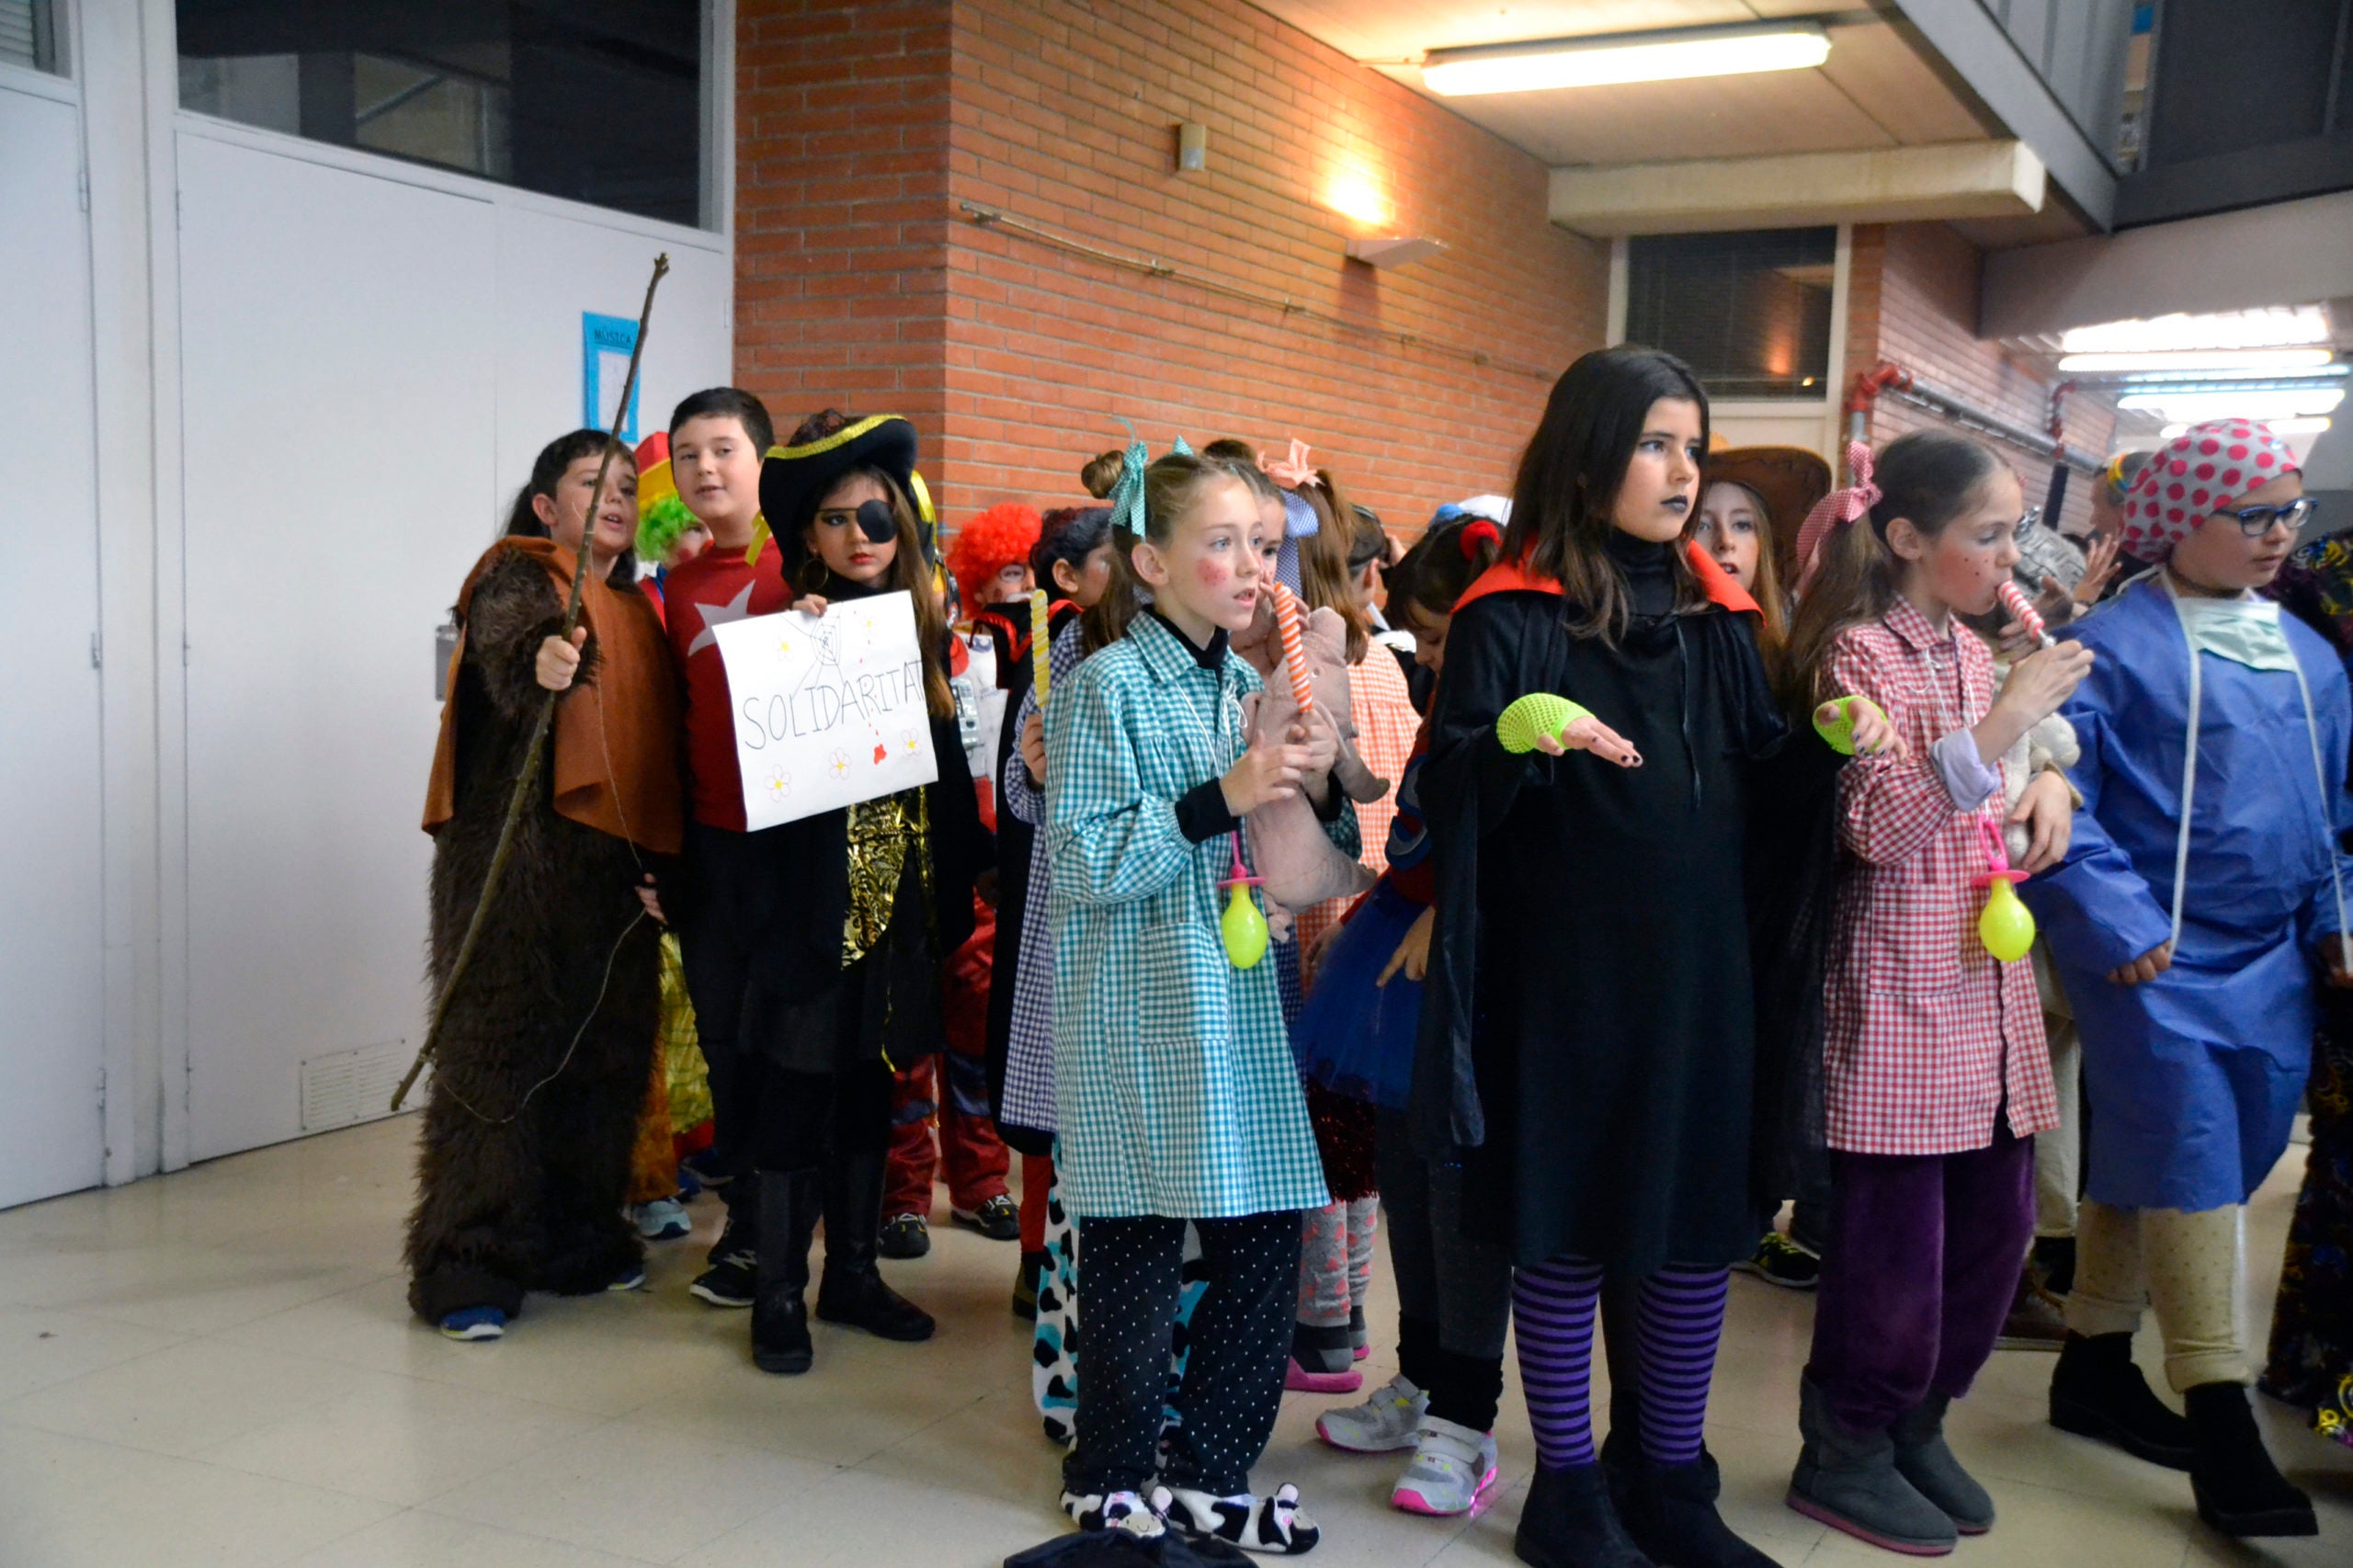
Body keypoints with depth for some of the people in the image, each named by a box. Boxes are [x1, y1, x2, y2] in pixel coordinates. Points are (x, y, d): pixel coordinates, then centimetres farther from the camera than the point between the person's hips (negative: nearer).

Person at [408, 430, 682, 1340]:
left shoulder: (634, 608, 19)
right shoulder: (516, 576, -1)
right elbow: (502, 650, -24)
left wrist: (659, 858, 10)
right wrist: (539, 664, -48)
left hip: (616, 863, 7)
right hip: (517, 856, -7)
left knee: (606, 1053, 9)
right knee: (501, 1049, -5)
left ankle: (579, 1240, 22)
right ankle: (468, 1267, 2)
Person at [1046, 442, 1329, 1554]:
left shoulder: (1248, 685, 11)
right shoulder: (1108, 684, -8)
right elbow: (1083, 861, -15)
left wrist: (1306, 786, 0)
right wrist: (1221, 799, -20)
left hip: (1242, 1003, 6)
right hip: (1140, 1017, -6)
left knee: (1266, 1239, 7)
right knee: (1135, 1253, 4)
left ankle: (1207, 1472, 24)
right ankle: (1111, 1480, 23)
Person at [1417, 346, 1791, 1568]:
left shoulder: (1716, 613, 9)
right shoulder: (1510, 618, -7)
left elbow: (1760, 783, 12)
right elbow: (1447, 797, -13)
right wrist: (1515, 736, -32)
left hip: (1703, 966, 5)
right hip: (1567, 975, -5)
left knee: (1701, 1225, 10)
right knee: (1567, 1228, 5)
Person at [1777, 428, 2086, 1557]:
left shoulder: (1968, 649, 13)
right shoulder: (1859, 651, -12)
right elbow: (1878, 828, -20)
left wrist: (2050, 779, 6)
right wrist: (1999, 725, -24)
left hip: (1984, 988, 8)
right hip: (1897, 996, -8)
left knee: (1994, 1222, 13)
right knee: (1894, 1238, -1)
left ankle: (1916, 1424, 31)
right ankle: (1844, 1453, 18)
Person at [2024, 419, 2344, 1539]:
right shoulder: (2117, 646, -10)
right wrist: (2117, 922, -19)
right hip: (2159, 961, -7)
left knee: (2141, 1162, 15)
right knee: (2189, 1167, -6)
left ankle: (2095, 1363, 28)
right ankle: (2219, 1425, 0)